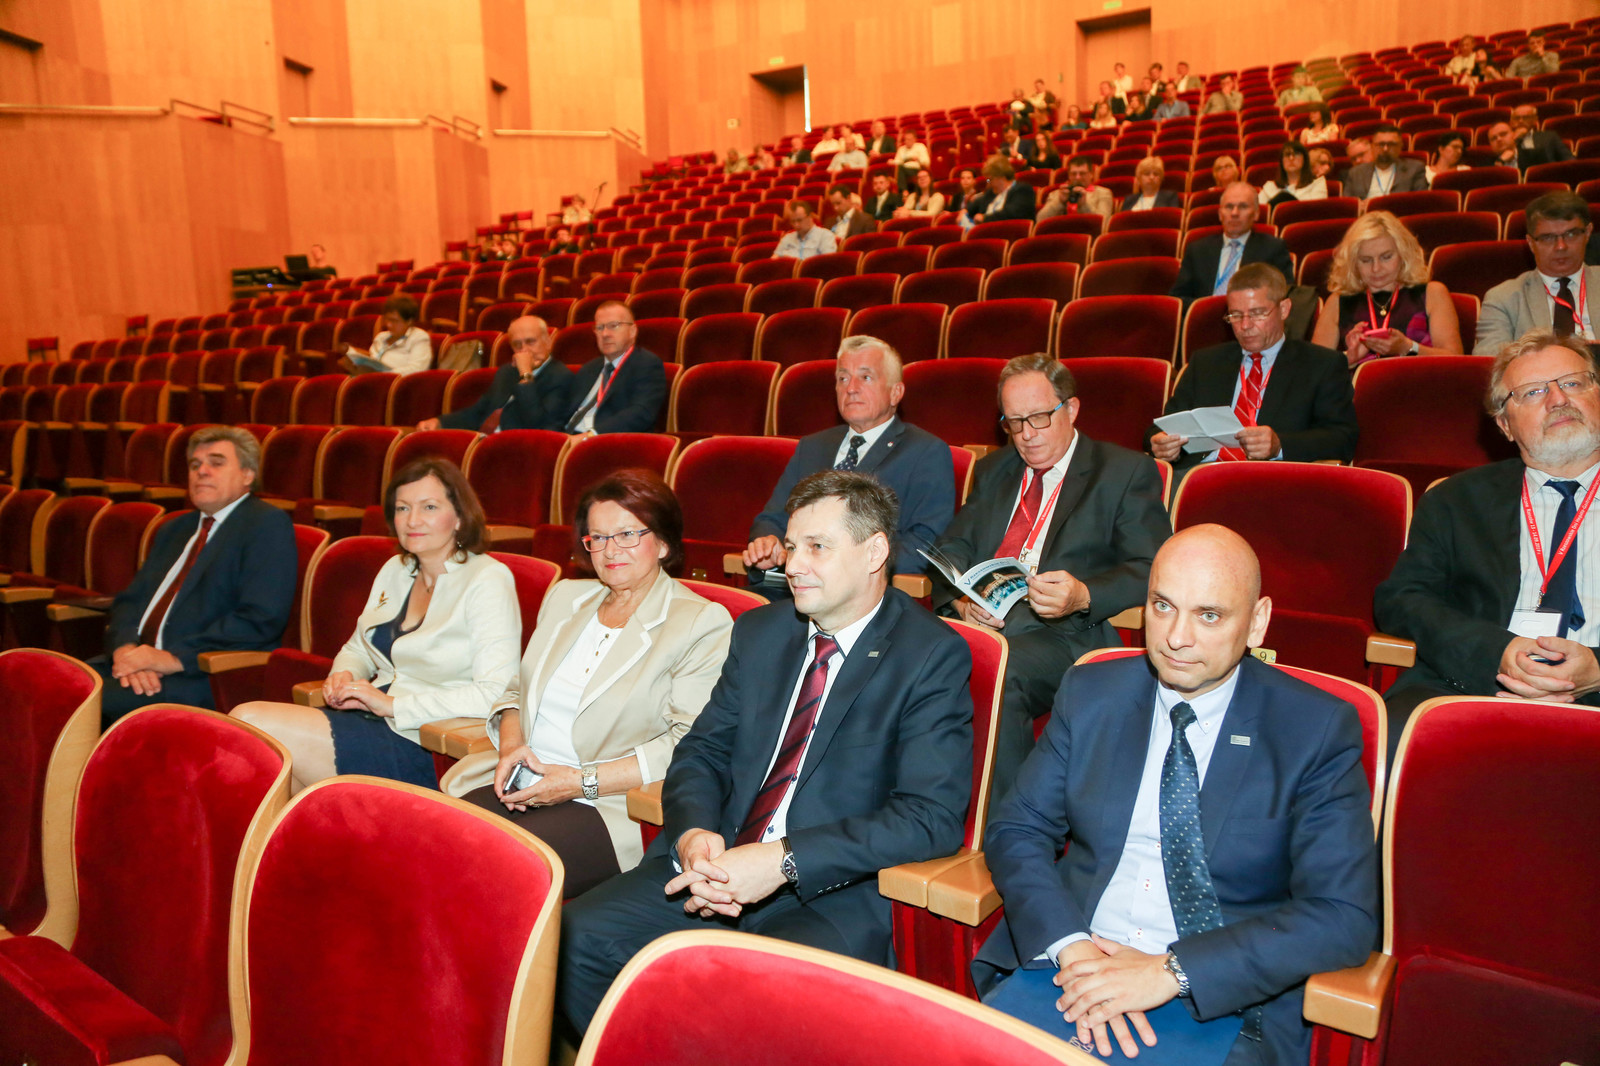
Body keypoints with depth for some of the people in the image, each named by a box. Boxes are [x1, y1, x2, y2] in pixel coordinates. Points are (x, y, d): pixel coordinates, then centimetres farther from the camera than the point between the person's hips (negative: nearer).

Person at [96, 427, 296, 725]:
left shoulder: (267, 525, -2)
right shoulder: (173, 530, 26)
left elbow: (262, 619, -14)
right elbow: (129, 600, 18)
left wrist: (175, 657, -18)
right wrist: (126, 649, -5)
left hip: (205, 677, -8)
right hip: (139, 660, 8)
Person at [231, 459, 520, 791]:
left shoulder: (488, 580, -10)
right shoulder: (395, 570, 15)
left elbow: (495, 694, -20)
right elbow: (357, 649, 28)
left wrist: (393, 705, -18)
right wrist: (343, 676, 3)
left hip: (421, 749, -7)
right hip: (372, 720, 8)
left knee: (250, 720, -17)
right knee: (246, 717, -16)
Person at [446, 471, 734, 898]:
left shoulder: (703, 623, -4)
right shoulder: (564, 597, 18)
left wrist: (585, 781, -15)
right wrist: (511, 744, 2)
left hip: (611, 807, -6)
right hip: (519, 783, 6)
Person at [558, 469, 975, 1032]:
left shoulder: (932, 656, -6)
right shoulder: (759, 631, 13)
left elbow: (932, 814, -15)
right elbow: (701, 752, 13)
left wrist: (784, 860, -22)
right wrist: (694, 833, -10)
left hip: (833, 893, -5)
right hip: (716, 863, 6)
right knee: (573, 938, -14)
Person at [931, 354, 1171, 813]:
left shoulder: (1126, 473, 10)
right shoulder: (992, 470, 26)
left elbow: (1152, 570, -1)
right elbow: (952, 549, 19)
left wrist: (1083, 595, -21)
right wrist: (959, 598, -5)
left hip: (1063, 631, -4)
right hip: (975, 621, 5)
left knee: (1000, 676, -37)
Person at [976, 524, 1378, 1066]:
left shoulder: (1318, 730, -3)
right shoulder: (1089, 694, 6)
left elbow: (1345, 917, -10)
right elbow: (1017, 831, 6)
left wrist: (1174, 972, -18)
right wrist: (1071, 945, -13)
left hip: (1225, 1001, -2)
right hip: (1072, 962, 3)